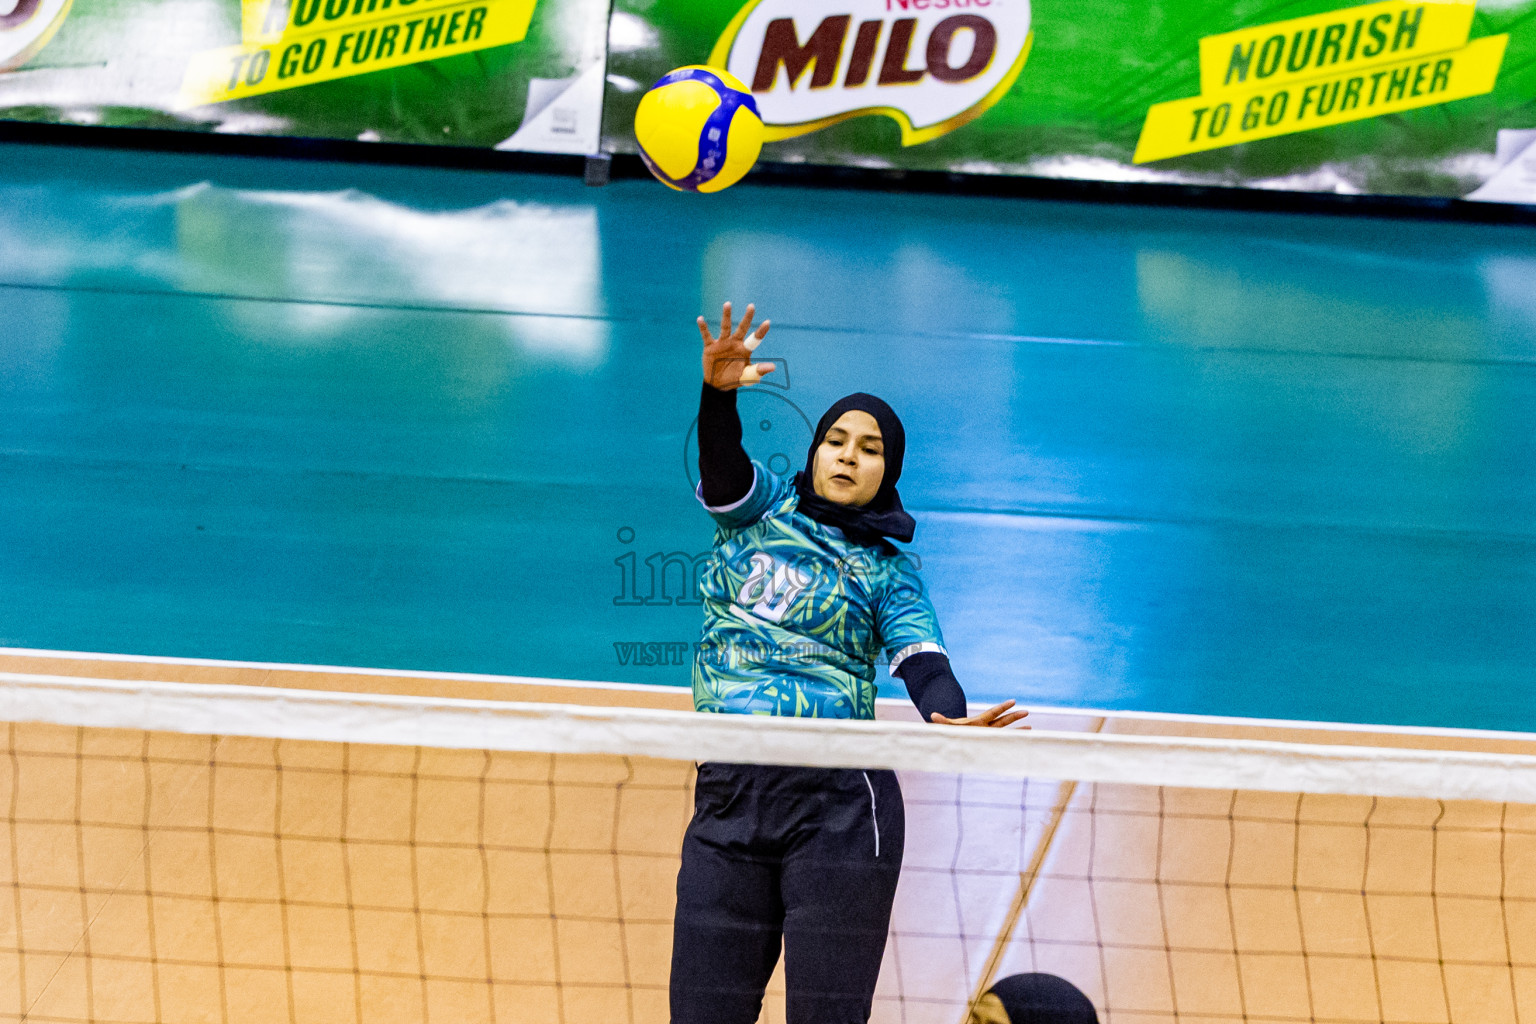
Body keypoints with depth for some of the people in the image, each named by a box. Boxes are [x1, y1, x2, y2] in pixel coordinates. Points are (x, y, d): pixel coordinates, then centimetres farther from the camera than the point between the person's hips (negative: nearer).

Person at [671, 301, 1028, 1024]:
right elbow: (721, 461, -8)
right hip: (726, 800, 2)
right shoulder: (758, 506, 13)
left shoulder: (887, 573, 8)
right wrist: (720, 390, -29)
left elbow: (922, 661, -8)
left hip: (839, 806, -2)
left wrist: (949, 718, -30)